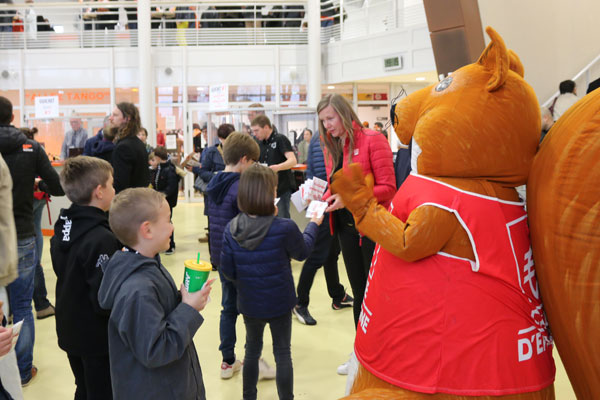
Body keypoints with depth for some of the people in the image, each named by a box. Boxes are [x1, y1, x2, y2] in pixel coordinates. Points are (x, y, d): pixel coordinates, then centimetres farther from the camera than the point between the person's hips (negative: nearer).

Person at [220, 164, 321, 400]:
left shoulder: (231, 229, -15)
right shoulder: (284, 228, -25)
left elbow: (227, 270, -6)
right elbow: (302, 252, -4)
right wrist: (314, 225, 12)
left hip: (249, 302, 3)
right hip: (279, 303, -3)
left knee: (252, 348, 23)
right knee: (282, 353, 14)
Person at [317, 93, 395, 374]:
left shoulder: (372, 140, -11)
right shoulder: (331, 148, 10)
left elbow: (387, 188, -16)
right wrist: (325, 200, -5)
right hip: (346, 226, 7)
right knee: (358, 290, 16)